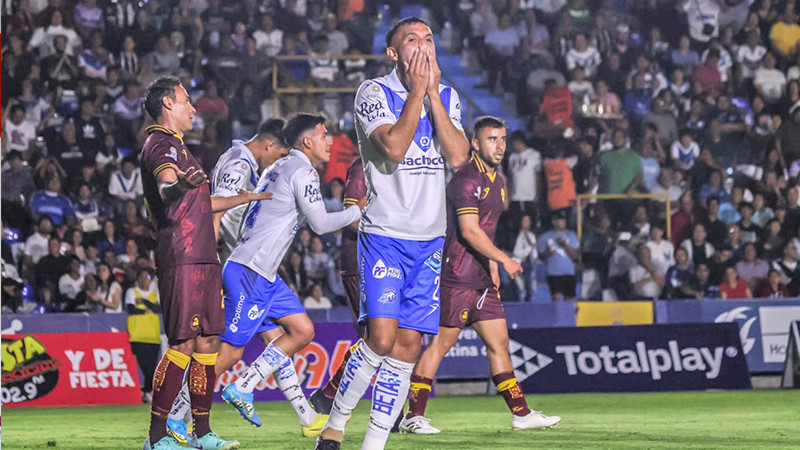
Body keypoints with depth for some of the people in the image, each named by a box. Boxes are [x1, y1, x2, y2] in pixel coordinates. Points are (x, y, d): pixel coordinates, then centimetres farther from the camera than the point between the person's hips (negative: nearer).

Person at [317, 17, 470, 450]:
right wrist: (416, 92, -14)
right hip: (384, 235, -5)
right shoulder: (373, 93, -4)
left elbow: (458, 156, -5)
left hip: (429, 239, 5)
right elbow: (394, 147, -20)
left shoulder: (446, 97, 11)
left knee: (408, 344, 0)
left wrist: (432, 93, -7)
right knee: (382, 337, -17)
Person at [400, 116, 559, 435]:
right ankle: (413, 416, -3)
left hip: (483, 280, 9)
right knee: (442, 342, -7)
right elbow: (469, 231, -19)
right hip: (457, 277, -9)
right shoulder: (466, 179, -14)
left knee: (499, 342, 8)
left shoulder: (496, 181, 16)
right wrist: (504, 259, -17)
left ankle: (521, 414, 11)